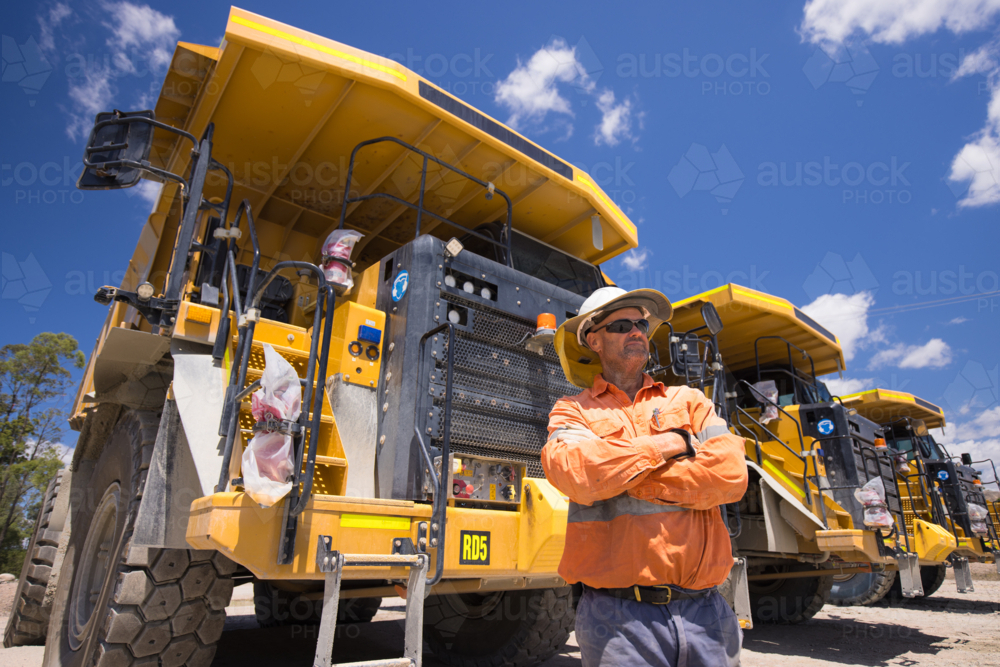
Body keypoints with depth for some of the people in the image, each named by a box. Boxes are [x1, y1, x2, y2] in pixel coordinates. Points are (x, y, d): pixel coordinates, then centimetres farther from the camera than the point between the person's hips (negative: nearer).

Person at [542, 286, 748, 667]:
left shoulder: (688, 401, 12)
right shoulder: (572, 411, 5)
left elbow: (731, 474, -5)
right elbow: (575, 472, -17)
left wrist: (621, 475, -8)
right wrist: (670, 444, -8)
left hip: (703, 608, 3)